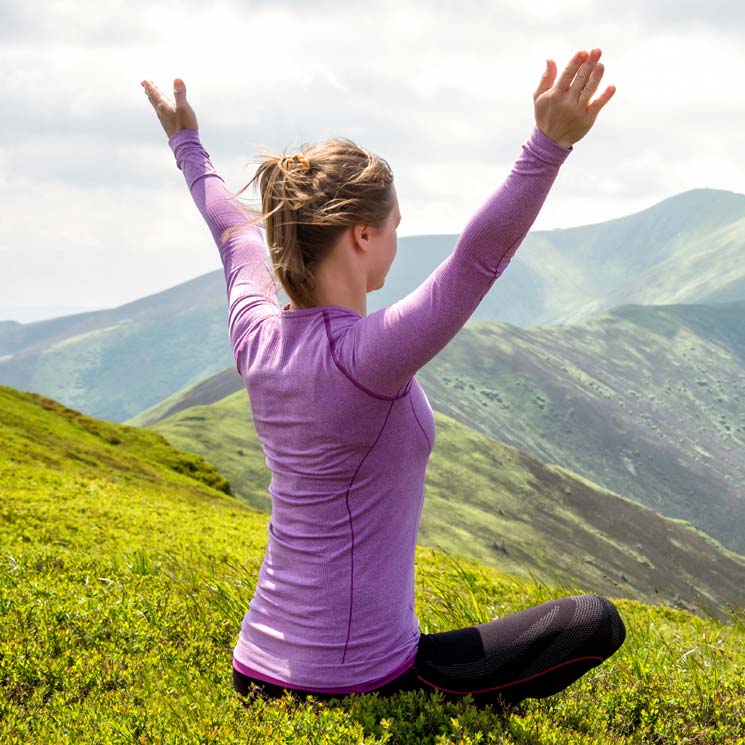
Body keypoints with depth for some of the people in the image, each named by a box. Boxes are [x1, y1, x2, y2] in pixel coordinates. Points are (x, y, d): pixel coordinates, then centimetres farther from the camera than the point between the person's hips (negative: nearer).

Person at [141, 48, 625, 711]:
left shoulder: (255, 336, -4)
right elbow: (480, 257, -34)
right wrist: (549, 145, -42)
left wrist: (189, 148, 31)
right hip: (353, 681, -8)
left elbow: (237, 236, 15)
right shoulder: (366, 356, -25)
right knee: (597, 621, -3)